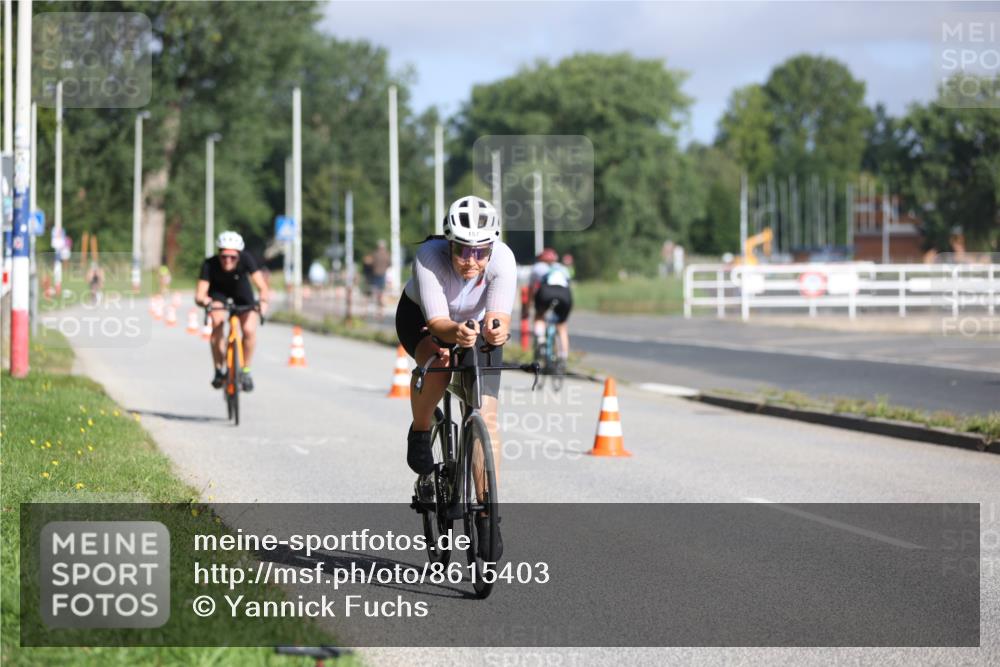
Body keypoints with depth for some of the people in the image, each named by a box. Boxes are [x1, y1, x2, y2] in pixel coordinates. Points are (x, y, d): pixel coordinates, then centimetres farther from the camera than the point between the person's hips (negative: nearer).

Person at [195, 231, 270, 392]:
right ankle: (219, 370, -12)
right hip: (218, 290, -1)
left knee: (249, 330, -18)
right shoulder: (210, 264, -34)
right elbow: (199, 295, -38)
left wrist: (263, 300, -61)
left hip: (241, 290, 1)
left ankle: (245, 370, 5)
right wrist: (204, 300, -61)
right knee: (217, 323, -28)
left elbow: (263, 288, -40)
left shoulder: (246, 259, -35)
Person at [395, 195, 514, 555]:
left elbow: (497, 316, -40)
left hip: (477, 324, 2)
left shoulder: (503, 259, -33)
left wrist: (497, 330, -63)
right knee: (438, 360, -37)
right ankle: (420, 433, -8)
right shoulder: (429, 256, -36)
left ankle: (487, 516, -5)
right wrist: (456, 333, -62)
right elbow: (437, 322, -40)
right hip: (422, 320, -1)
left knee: (485, 417, -12)